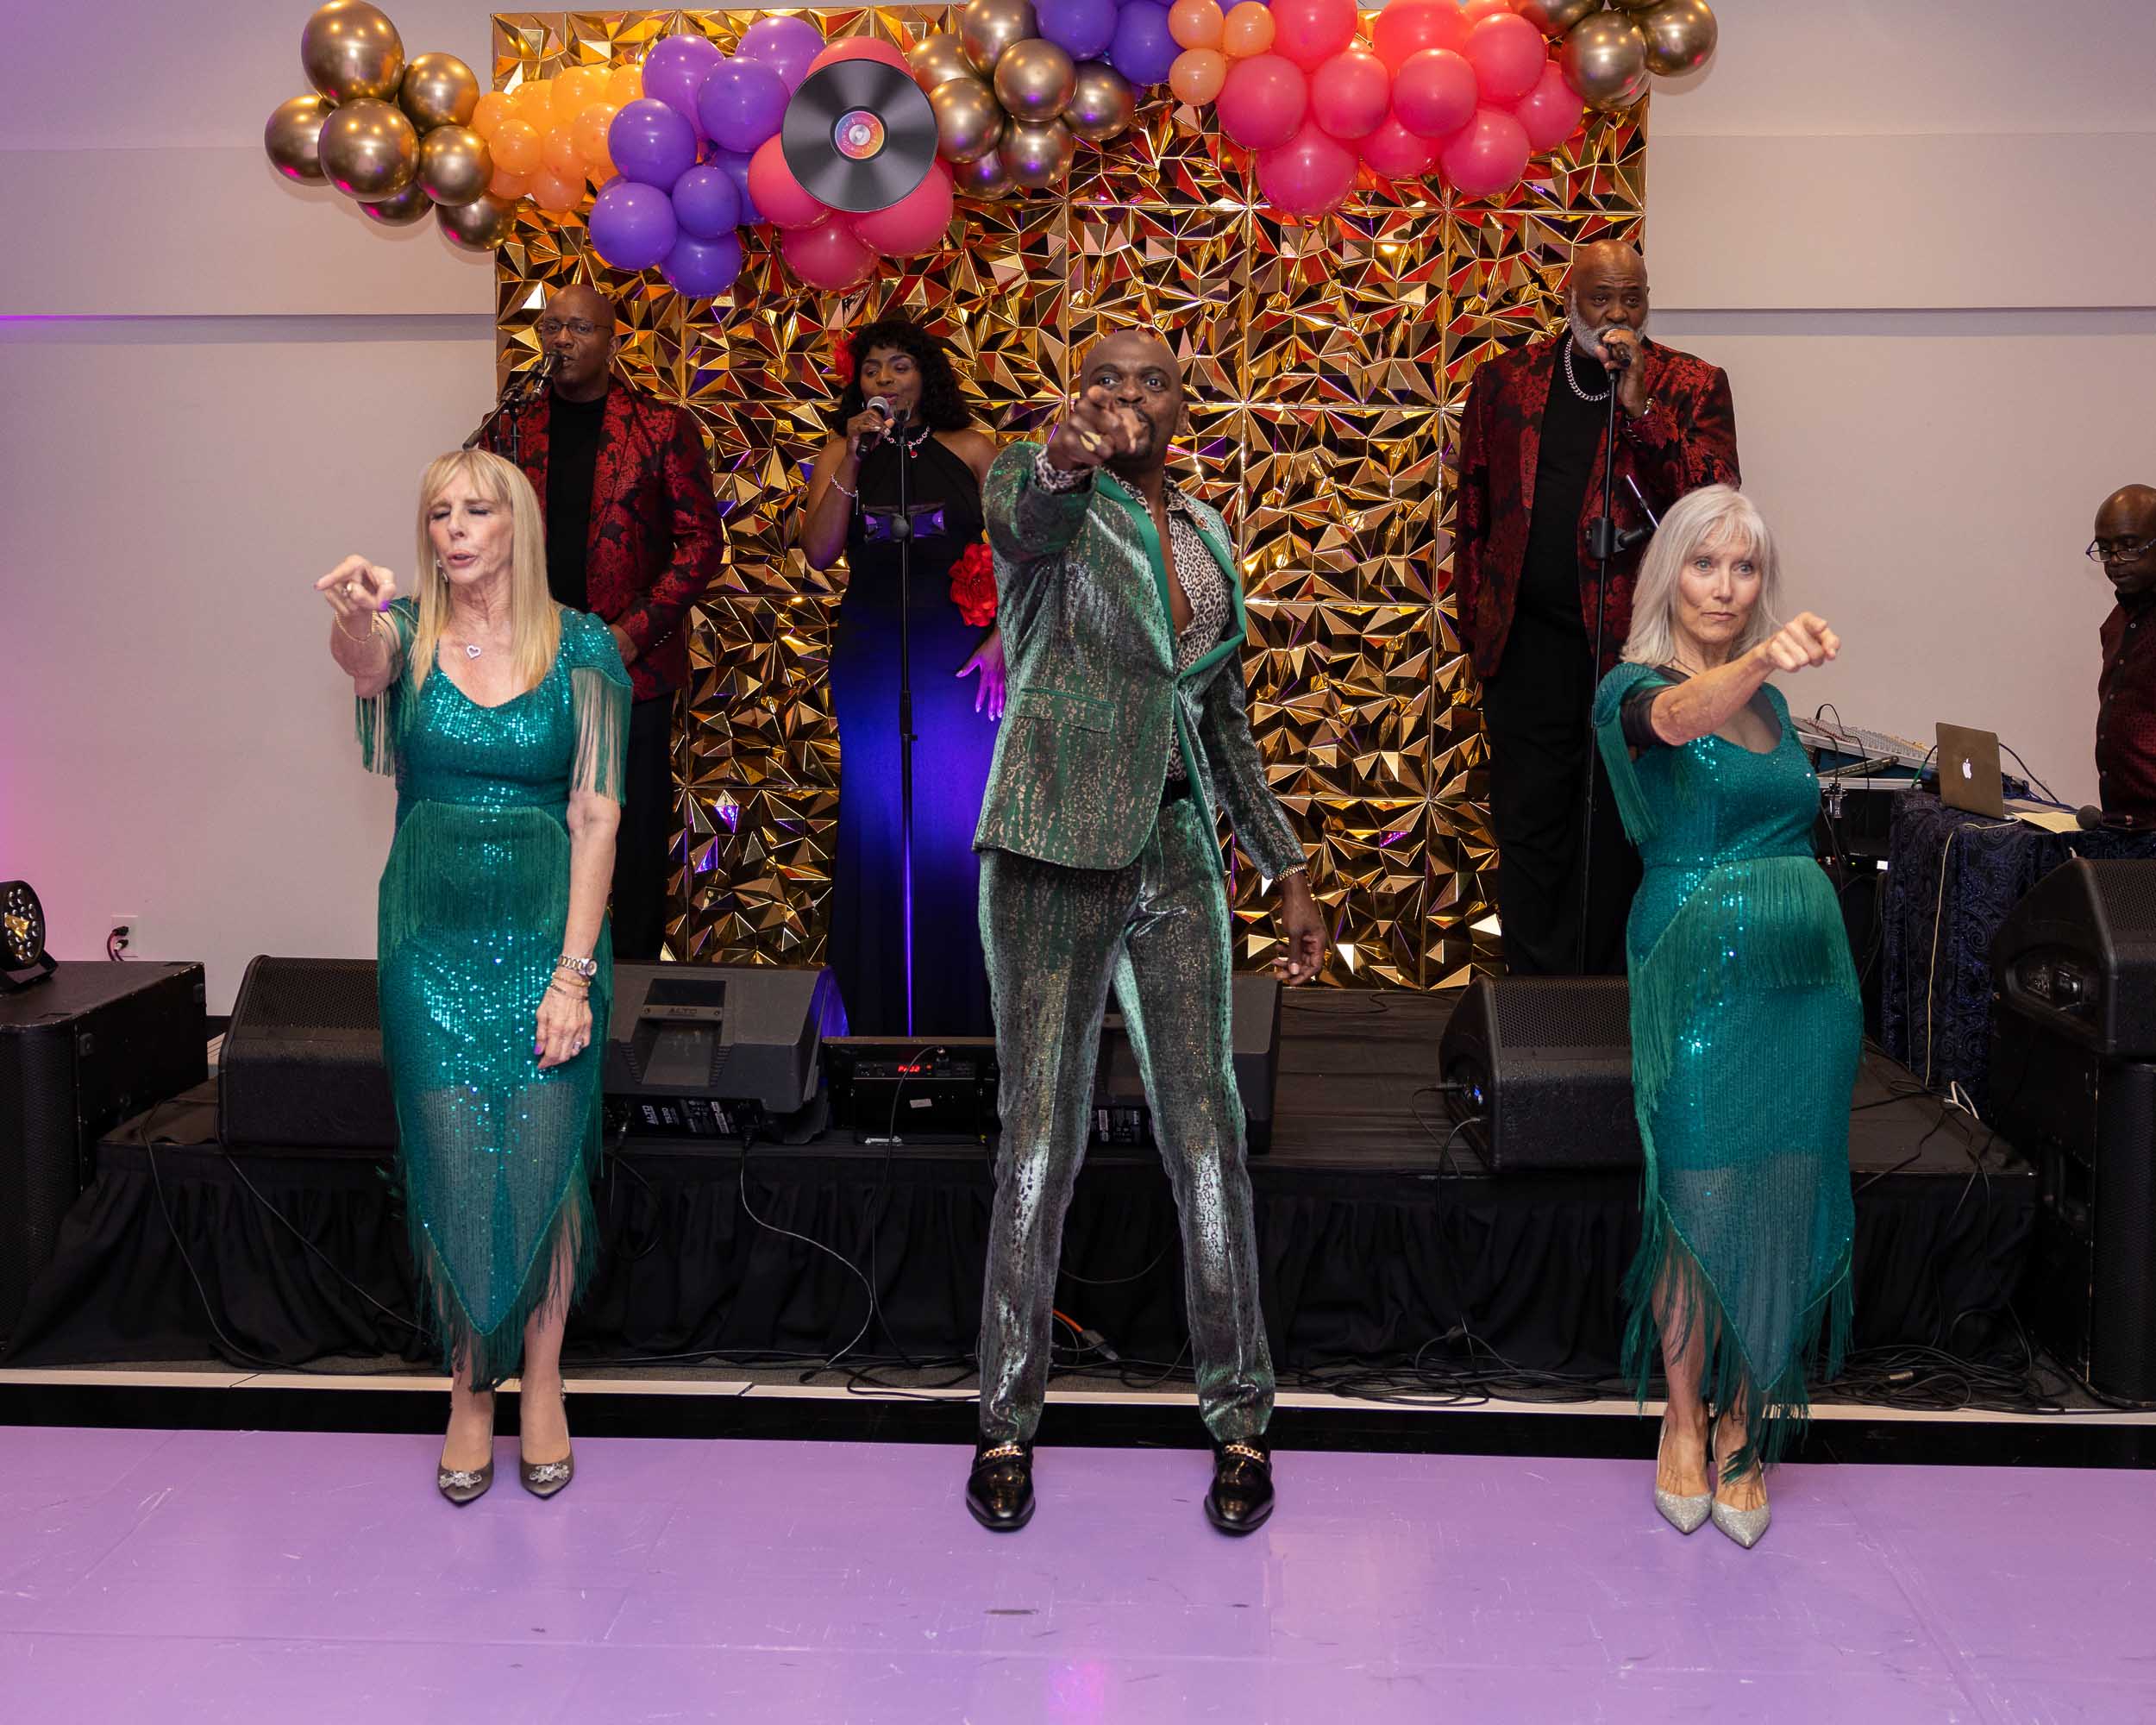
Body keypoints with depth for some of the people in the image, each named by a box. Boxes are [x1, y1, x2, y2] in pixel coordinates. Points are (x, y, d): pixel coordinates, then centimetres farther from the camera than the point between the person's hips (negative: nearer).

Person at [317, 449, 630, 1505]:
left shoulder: (580, 647, -1)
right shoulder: (410, 634, 1)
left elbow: (596, 814, -5)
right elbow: (364, 663, -26)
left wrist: (574, 970, -12)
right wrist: (357, 620, -52)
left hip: (548, 932, -1)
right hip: (431, 937, 1)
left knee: (545, 1162, 0)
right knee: (451, 1167, 1)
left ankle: (541, 1381, 19)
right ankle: (470, 1389, 18)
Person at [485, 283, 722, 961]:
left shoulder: (664, 428, -1)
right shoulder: (511, 430, 9)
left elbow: (701, 540, -3)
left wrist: (634, 632, -11)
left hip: (633, 667, -2)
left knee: (638, 834, 5)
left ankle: (637, 970, 18)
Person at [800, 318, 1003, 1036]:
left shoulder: (969, 450, 2)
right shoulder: (840, 453, 6)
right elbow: (818, 553, -8)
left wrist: (1000, 639, -7)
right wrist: (853, 458, -13)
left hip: (956, 660, -1)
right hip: (871, 661, 1)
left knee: (960, 828, 1)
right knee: (879, 828, 5)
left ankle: (964, 1015, 13)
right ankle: (883, 1017, 13)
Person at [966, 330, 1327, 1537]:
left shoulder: (1206, 533, 16)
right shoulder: (1045, 489, -1)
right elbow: (1022, 516, -28)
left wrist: (1288, 871, 18)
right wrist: (1065, 459, -52)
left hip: (1176, 850, 4)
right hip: (1056, 851, -4)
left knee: (1208, 1131, 2)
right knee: (1042, 1136, -1)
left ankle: (1241, 1417, 11)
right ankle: (1009, 1419, 12)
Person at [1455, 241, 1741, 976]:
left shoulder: (1691, 386, 4)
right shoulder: (1505, 381, 9)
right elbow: (1473, 513, 13)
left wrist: (1638, 404, -15)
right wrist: (1477, 626, 8)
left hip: (1636, 640, -1)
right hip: (1530, 641, 2)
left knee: (1618, 835, 5)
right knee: (1528, 831, 4)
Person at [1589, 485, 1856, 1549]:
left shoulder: (1769, 704, 15)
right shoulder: (1636, 690, -6)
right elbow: (1681, 715, -32)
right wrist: (1758, 662, -51)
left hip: (1807, 976, 6)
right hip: (1700, 975, -5)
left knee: (1783, 1209, 7)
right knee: (1701, 1203, -3)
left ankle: (1746, 1423, 20)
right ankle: (1685, 1419, 16)